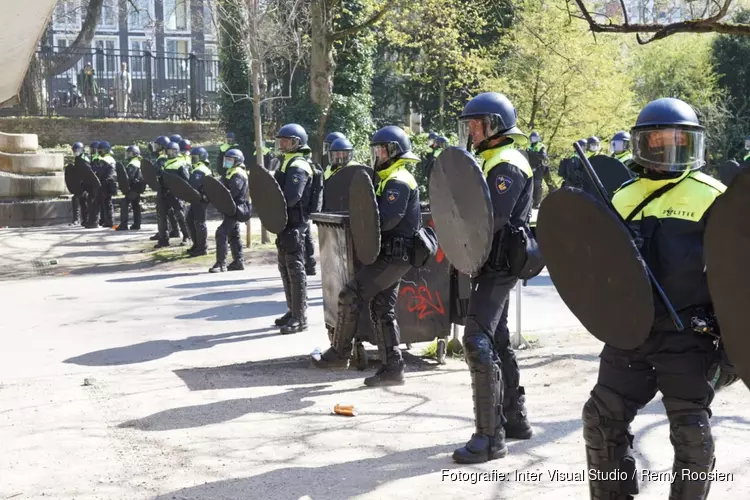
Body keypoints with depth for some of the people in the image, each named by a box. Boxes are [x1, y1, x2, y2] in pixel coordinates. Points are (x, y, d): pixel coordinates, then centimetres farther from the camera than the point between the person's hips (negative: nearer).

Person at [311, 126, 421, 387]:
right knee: (383, 309, 9)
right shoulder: (390, 179, 19)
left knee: (351, 296, -10)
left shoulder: (397, 182, -14)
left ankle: (339, 353, -1)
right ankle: (392, 367, 10)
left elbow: (385, 220, -25)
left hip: (393, 255, -10)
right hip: (391, 255, 10)